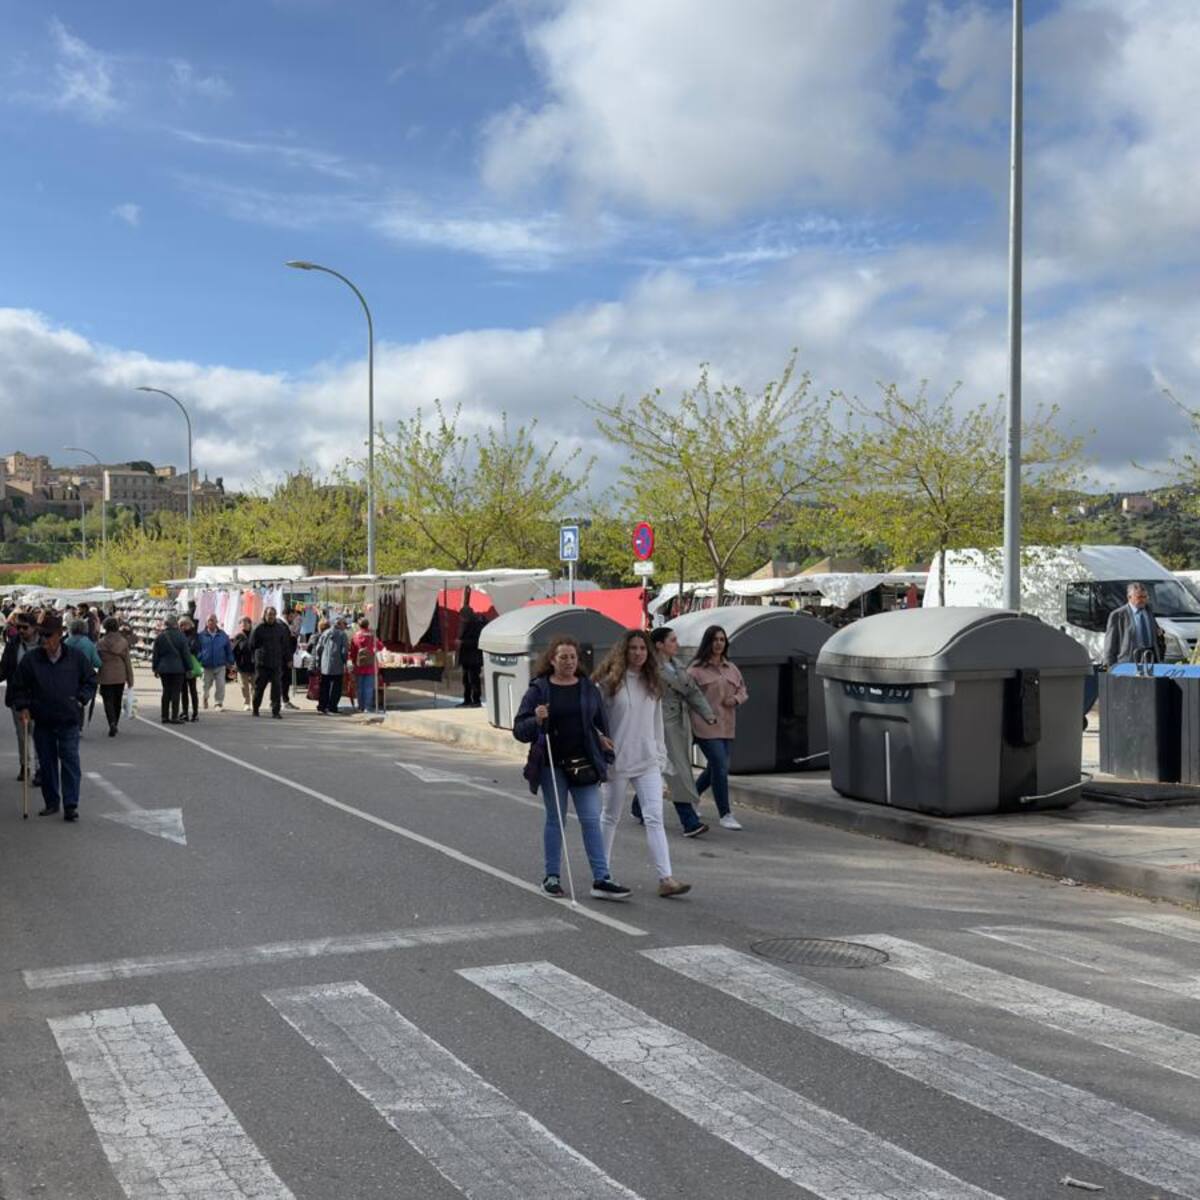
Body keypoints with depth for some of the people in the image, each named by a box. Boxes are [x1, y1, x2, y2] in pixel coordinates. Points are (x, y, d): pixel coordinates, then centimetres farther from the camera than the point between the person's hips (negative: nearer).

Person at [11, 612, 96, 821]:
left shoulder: (76, 658, 0)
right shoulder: (31, 659, 0)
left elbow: (90, 680, 13)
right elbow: (20, 687, 8)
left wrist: (81, 699, 0)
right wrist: (23, 707, -5)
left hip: (69, 721, -2)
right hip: (42, 722, 2)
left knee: (70, 762, -6)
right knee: (47, 763, 9)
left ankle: (71, 805, -4)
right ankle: (51, 803, 21)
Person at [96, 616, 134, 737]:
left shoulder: (101, 643, -7)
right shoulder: (123, 642, -2)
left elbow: (97, 661, -1)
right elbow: (128, 662, 1)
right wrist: (130, 679, 7)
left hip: (106, 677, -2)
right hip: (120, 677, 2)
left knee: (108, 701, -1)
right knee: (117, 702, 15)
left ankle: (112, 723, -22)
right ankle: (114, 725, 24)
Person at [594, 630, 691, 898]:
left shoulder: (653, 684, 9)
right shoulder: (609, 683, -5)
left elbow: (657, 723, 14)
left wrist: (661, 756, 11)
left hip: (648, 762, 3)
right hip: (617, 761, -3)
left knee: (655, 818, -7)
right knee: (610, 817, 12)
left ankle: (665, 879, -13)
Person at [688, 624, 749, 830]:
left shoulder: (731, 668, 15)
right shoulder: (696, 669, -5)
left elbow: (743, 689, 23)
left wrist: (736, 699, 0)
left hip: (727, 726, 7)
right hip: (706, 727, -7)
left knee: (715, 768, 14)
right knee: (721, 767, -11)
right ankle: (725, 815, -3)